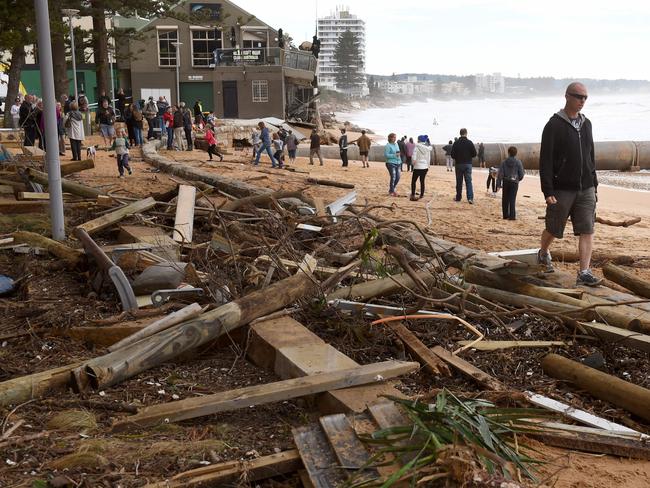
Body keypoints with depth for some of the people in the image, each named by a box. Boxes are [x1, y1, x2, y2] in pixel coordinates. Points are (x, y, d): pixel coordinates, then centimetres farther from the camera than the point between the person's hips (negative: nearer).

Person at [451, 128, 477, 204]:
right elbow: (474, 154, -4)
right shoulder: (470, 142, -7)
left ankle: (458, 197, 16)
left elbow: (452, 155, -5)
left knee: (459, 182, 10)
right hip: (468, 164, 0)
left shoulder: (456, 143, -6)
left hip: (459, 164, 1)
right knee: (468, 181, 1)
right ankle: (470, 198, -10)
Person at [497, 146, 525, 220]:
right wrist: (518, 179, 21)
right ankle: (512, 216, -8)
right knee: (512, 199, -1)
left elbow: (500, 174, -4)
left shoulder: (504, 162, -2)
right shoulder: (518, 162, -3)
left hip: (505, 182, 1)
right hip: (514, 183, -1)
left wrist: (498, 183, 0)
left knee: (505, 199, 11)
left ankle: (505, 215, 14)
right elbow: (521, 174, 1)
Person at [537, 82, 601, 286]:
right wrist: (548, 192, -18)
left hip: (586, 189, 5)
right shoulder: (554, 125, -8)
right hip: (562, 190, -5)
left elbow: (591, 156, 19)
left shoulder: (586, 124, 12)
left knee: (587, 231, -4)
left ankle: (584, 273, -3)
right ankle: (543, 254, 37)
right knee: (554, 230, 9)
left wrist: (594, 185, 15)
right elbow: (545, 161, -12)